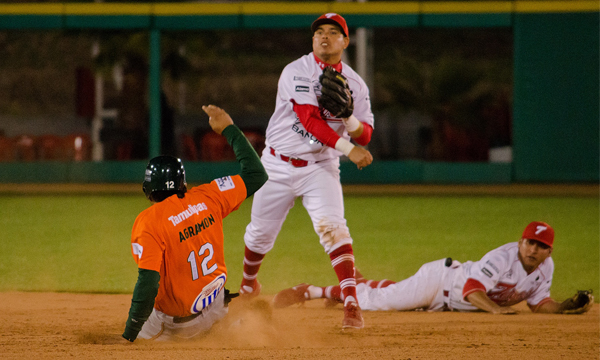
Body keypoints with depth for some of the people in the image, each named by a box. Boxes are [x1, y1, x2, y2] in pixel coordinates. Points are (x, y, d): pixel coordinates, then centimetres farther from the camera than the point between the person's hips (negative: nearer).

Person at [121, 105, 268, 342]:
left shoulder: (149, 223, -22)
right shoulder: (208, 198, -8)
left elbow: (147, 284, -28)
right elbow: (256, 175, 4)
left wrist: (128, 337, -24)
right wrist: (229, 129, 11)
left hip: (176, 322, -4)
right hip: (215, 308, 4)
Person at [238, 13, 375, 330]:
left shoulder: (355, 84, 2)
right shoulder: (296, 72, -11)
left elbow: (365, 136, 1)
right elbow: (309, 119, -23)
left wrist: (349, 117, -21)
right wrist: (347, 148, -32)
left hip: (320, 168, 1)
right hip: (278, 165, -1)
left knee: (332, 226, -21)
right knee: (261, 232, 12)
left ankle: (351, 303, -27)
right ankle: (248, 285, 42)